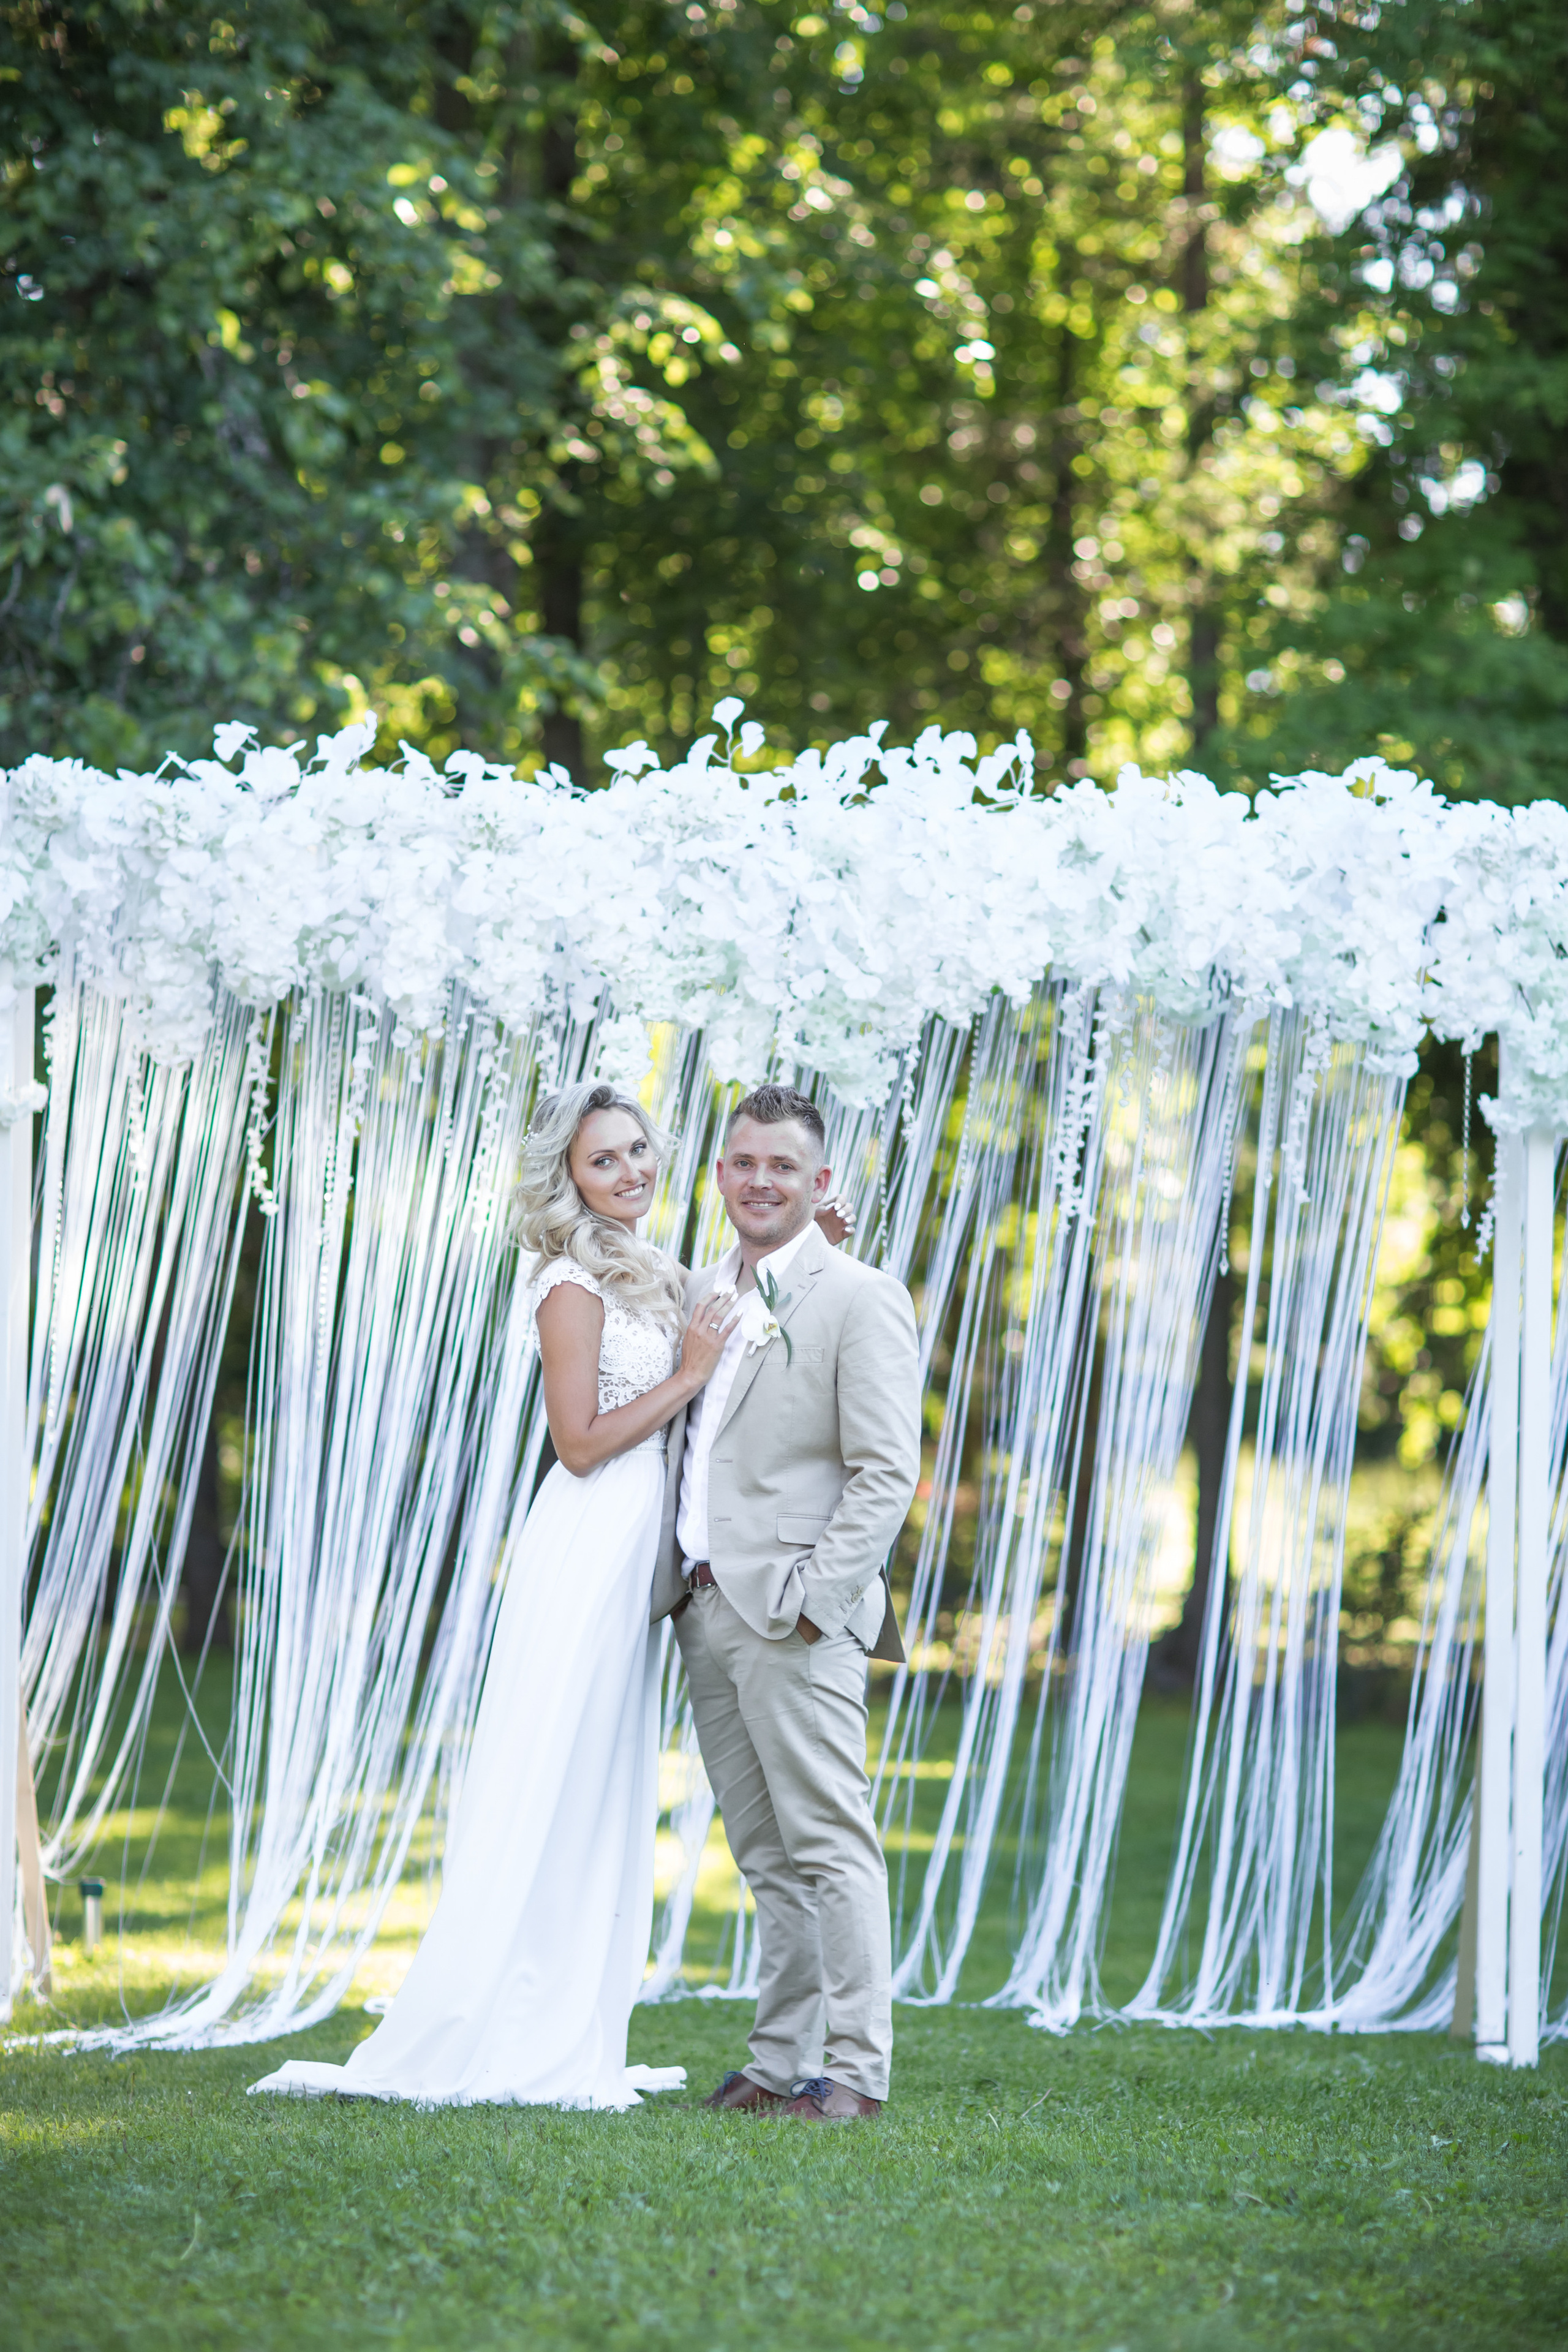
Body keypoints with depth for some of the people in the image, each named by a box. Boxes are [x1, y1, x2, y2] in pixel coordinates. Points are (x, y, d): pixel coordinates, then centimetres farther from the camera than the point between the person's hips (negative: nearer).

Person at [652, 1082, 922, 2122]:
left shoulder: (860, 1298, -4)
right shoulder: (699, 1294, 18)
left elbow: (887, 1474, -10)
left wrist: (813, 1594, -16)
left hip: (795, 1617, -7)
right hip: (707, 1609, 7)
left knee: (828, 1841, -8)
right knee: (766, 1854, 9)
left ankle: (856, 2066, -6)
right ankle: (782, 2061, 12)